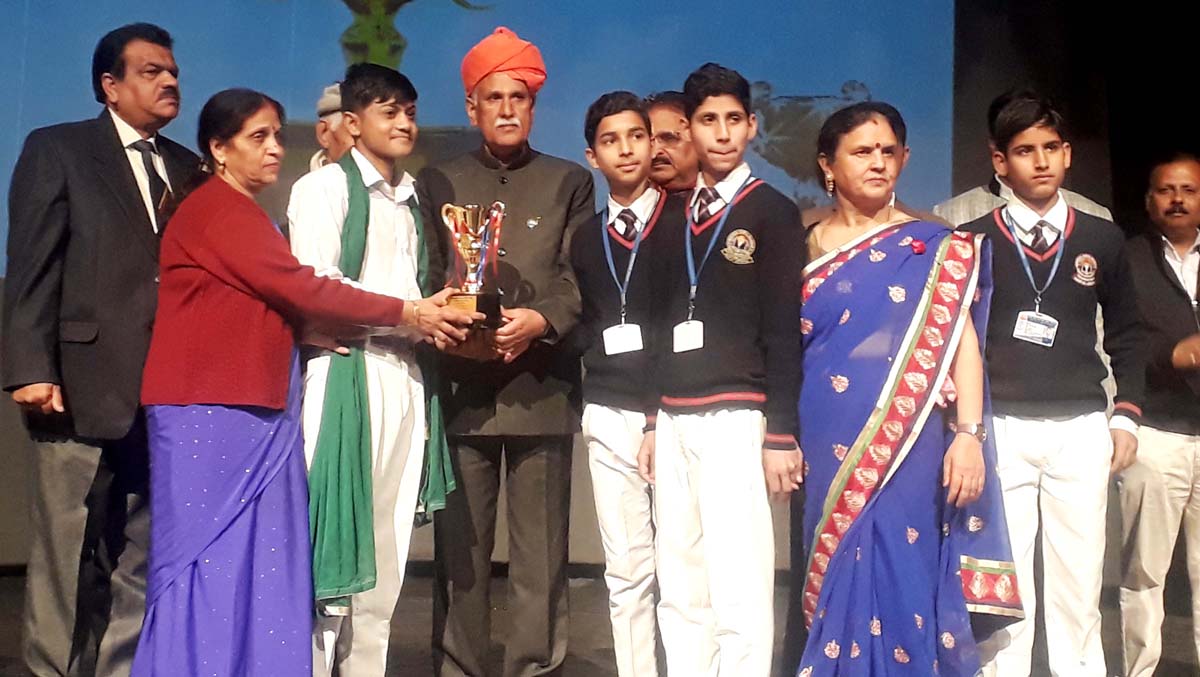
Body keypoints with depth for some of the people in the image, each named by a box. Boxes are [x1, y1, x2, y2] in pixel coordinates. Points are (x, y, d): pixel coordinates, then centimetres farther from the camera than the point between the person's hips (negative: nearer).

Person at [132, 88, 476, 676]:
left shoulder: (246, 214, 21)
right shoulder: (216, 209, -9)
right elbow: (299, 288, -15)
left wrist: (311, 326, -5)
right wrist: (406, 313, -12)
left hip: (255, 409, 9)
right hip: (210, 412, -9)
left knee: (260, 565, 5)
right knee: (208, 559, -3)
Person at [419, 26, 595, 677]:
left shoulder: (569, 182, 12)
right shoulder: (436, 183, 15)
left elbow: (579, 280, 2)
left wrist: (539, 320, -16)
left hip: (541, 391, -1)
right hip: (461, 390, 1)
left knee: (540, 555, 1)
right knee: (459, 553, 5)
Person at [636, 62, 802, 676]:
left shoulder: (773, 212, -1)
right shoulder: (675, 220, 15)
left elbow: (784, 331, -6)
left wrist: (780, 434, -11)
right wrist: (654, 422, 15)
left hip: (734, 417, -6)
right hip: (675, 419, 6)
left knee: (739, 590, -7)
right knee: (680, 592, 8)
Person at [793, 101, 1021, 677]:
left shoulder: (933, 247, 3)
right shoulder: (809, 247, 7)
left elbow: (961, 340, -3)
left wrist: (969, 433, -12)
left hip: (909, 441, -1)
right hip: (831, 446, 2)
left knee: (902, 579, -2)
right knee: (842, 579, 7)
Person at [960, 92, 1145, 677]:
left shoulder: (1103, 238, 10)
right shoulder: (972, 240, 5)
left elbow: (1125, 335, 15)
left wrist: (1127, 414, 7)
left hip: (1081, 432, 2)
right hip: (999, 430, -1)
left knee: (1078, 586, 4)